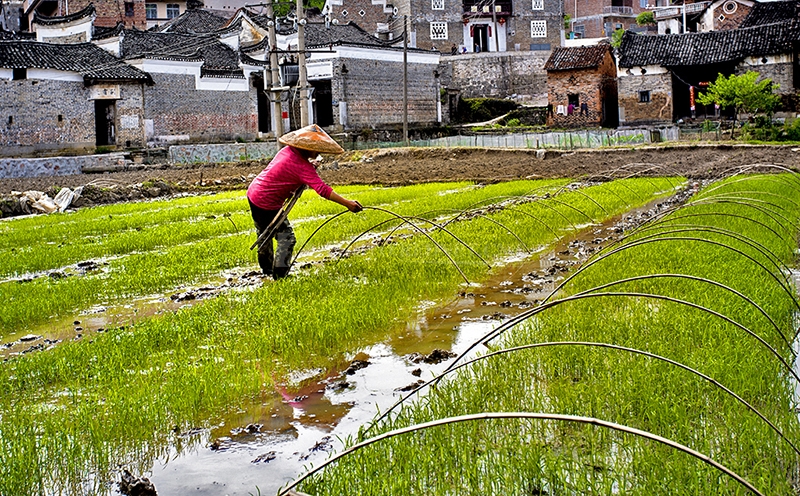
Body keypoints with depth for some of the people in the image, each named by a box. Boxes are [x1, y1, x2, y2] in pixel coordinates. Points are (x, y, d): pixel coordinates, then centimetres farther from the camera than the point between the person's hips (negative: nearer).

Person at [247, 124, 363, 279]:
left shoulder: (288, 150, 1)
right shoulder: (302, 167, -25)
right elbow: (323, 189, -32)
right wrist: (347, 203, -34)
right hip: (267, 205, -9)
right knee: (286, 237, -2)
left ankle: (267, 269, 39)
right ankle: (279, 273, -4)